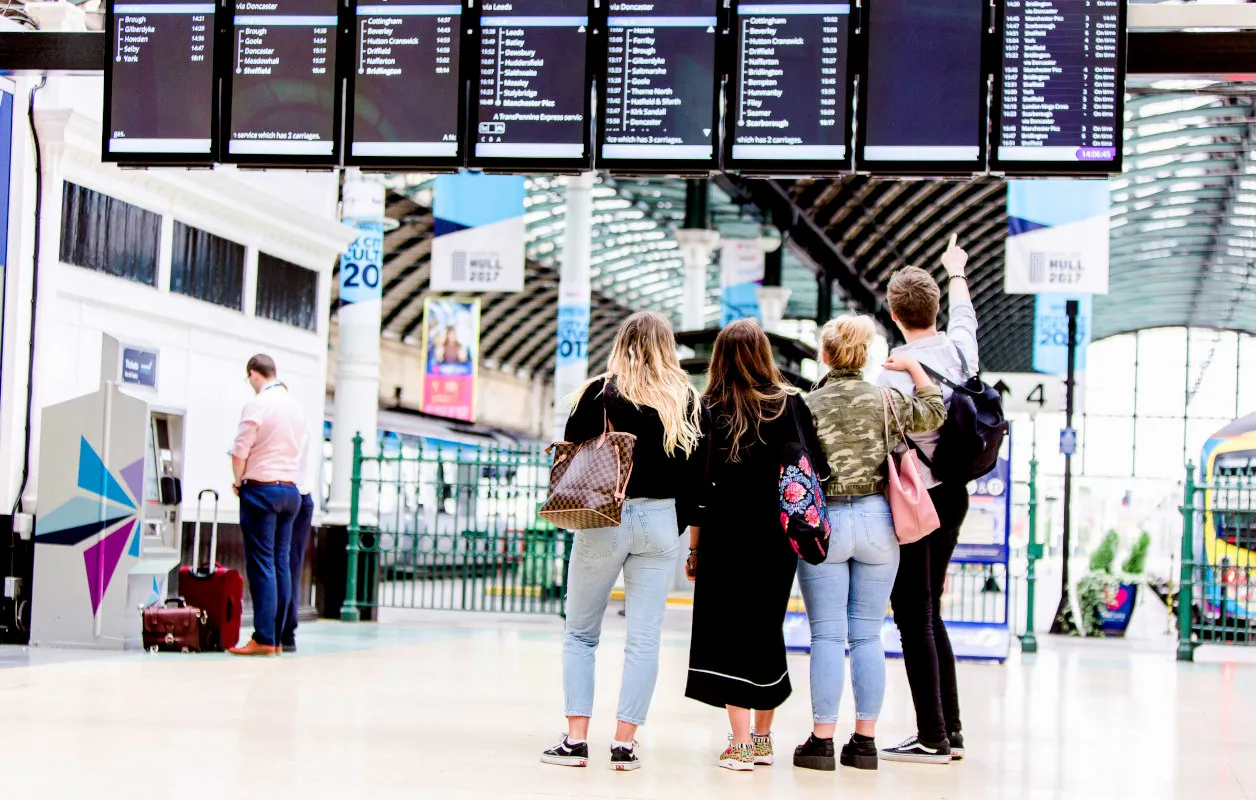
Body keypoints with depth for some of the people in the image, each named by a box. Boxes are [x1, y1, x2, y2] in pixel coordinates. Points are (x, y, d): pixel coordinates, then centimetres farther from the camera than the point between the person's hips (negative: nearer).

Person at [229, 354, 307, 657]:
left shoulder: (258, 404, -10)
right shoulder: (296, 406, 12)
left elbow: (239, 453, -12)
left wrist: (238, 482, 4)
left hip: (262, 489, -6)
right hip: (291, 490, 7)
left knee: (261, 565, -6)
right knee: (281, 564, 7)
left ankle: (263, 638, -8)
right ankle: (278, 637, 7)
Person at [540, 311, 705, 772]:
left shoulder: (600, 392, -4)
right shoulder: (689, 401, 3)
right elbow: (696, 471, 4)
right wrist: (679, 525, 13)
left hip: (603, 521, -2)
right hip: (661, 521, 2)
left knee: (580, 634, 10)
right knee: (644, 639, 5)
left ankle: (576, 739, 5)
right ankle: (624, 743, 4)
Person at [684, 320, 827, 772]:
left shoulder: (711, 410, -2)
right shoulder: (791, 404, 1)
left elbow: (700, 484, -3)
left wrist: (694, 548, 2)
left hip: (726, 536, -2)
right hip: (777, 537, 2)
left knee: (729, 636, 1)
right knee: (767, 632, 14)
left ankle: (741, 743, -6)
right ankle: (763, 739, 23)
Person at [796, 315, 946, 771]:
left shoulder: (808, 406, -5)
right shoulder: (885, 401, 1)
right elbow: (934, 415, 16)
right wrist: (915, 369, 22)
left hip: (823, 522, -2)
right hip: (876, 520, 2)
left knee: (827, 636, 1)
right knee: (868, 635, 7)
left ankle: (822, 740, 1)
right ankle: (865, 740, 9)